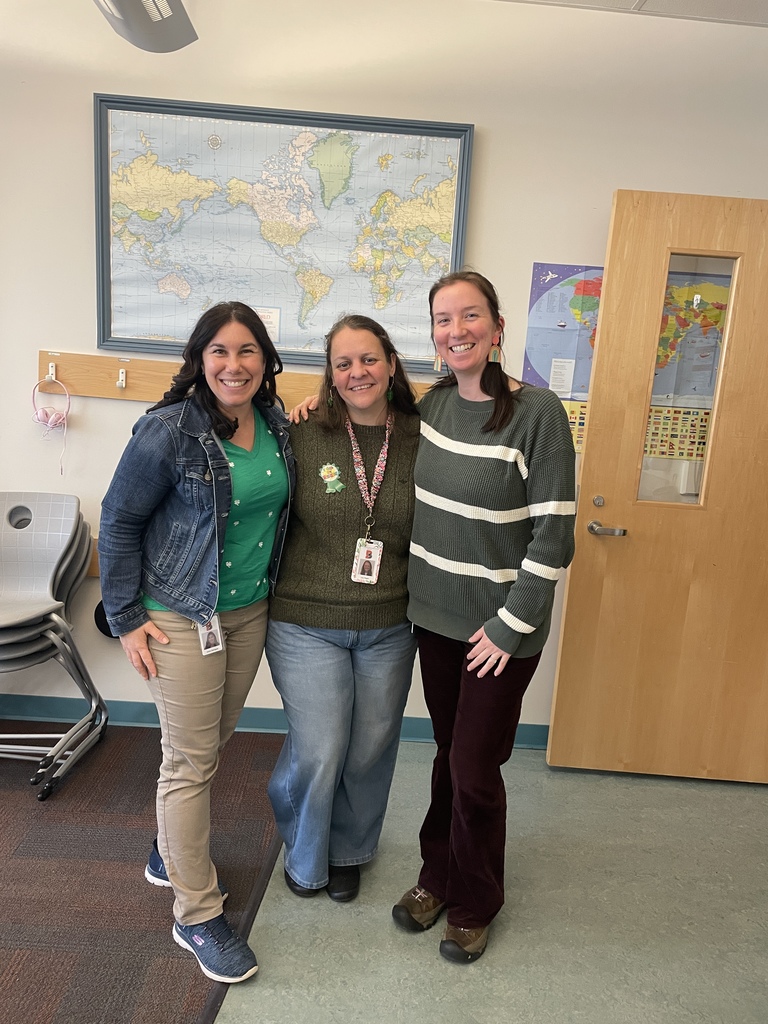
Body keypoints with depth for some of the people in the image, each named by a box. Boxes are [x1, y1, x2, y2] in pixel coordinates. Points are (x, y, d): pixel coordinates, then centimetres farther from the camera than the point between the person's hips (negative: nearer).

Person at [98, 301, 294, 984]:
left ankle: (172, 853, 47)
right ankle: (198, 915, 24)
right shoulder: (169, 431, -16)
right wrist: (127, 620, -10)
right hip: (181, 616, -6)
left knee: (212, 743, 20)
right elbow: (119, 522, -10)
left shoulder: (276, 424, 2)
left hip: (250, 611, 6)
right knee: (191, 762, 4)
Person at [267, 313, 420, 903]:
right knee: (318, 752, 4)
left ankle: (349, 852, 45)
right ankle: (304, 856, 38)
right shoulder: (303, 438, -8)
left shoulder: (422, 441, -2)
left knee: (370, 751, 15)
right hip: (307, 624, -2)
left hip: (390, 628, 3)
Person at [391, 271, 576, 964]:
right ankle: (439, 876, 42)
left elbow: (554, 534, -16)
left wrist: (509, 625, -14)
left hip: (501, 626, -5)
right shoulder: (434, 403, 3)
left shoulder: (537, 412, -16)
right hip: (436, 613, 5)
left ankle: (475, 904, 34)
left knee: (474, 770, 7)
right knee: (448, 753, 19)